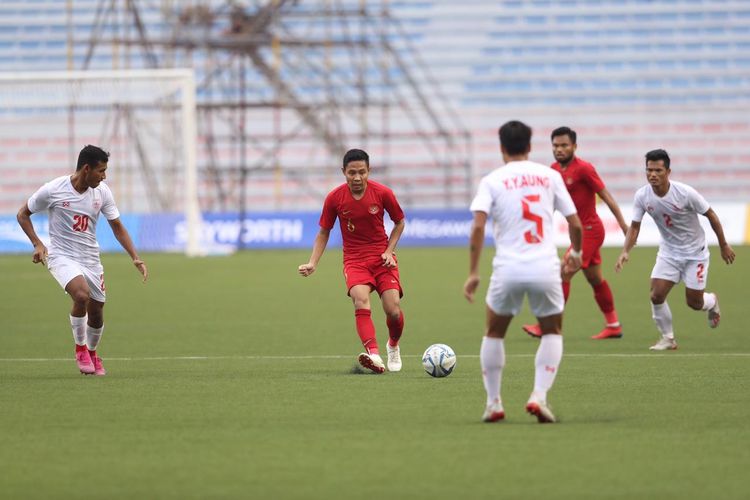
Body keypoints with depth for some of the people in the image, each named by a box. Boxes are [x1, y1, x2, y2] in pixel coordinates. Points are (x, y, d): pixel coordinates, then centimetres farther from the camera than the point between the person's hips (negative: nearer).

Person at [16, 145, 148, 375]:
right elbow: (22, 214, 0)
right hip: (61, 256, -5)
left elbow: (117, 228, 5)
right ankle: (80, 349, -9)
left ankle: (92, 354, 37)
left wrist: (136, 259, -5)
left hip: (91, 259, 5)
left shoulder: (102, 192, -4)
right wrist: (37, 244, -13)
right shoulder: (53, 190, -14)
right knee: (82, 294, -30)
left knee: (96, 312, 6)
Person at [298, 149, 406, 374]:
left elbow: (400, 222, 8)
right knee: (360, 300, -29)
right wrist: (312, 263, -4)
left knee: (393, 310, -11)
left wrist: (389, 251, -4)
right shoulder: (334, 198, -7)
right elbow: (324, 232, 6)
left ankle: (393, 345, 25)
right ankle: (374, 355, -43)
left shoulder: (383, 193, -8)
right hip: (354, 259, 0)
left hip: (381, 257, 0)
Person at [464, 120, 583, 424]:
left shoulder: (492, 181, 3)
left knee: (494, 333, 22)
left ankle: (493, 403, 19)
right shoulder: (550, 176, 8)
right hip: (545, 268, 1)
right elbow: (575, 224, 9)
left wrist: (473, 273, -8)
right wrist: (576, 253, 28)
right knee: (552, 332, 20)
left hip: (508, 269, -1)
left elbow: (478, 226, -11)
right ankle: (539, 396, 0)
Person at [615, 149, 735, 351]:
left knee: (694, 302, 1)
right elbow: (635, 226, -3)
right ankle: (668, 338, 8)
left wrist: (724, 246, -3)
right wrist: (625, 251, -20)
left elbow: (711, 215, -11)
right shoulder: (642, 196, -14)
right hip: (668, 252, 3)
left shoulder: (685, 193, -25)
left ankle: (712, 302, 39)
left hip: (695, 252, -3)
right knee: (657, 296, -13)